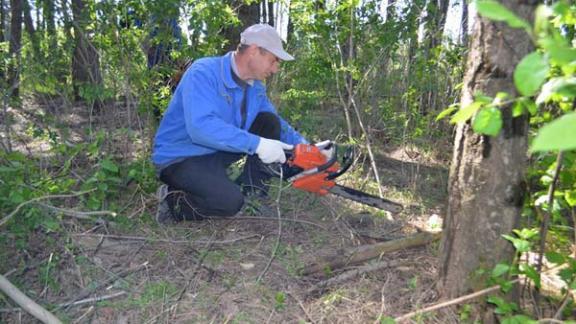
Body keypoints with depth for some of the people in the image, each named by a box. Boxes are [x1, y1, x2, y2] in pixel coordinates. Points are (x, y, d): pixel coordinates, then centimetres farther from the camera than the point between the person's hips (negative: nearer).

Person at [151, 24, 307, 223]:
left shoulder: (256, 87, 3)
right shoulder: (204, 72, -23)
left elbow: (278, 123, 14)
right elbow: (200, 126, -37)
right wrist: (257, 144, -37)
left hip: (217, 153, 8)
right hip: (180, 158, -8)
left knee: (269, 122, -2)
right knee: (230, 201, -31)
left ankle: (252, 192, 1)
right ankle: (173, 202, -4)